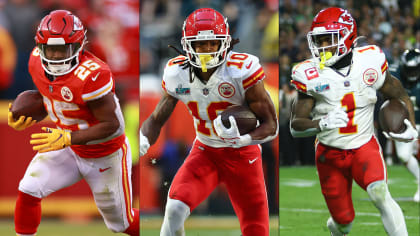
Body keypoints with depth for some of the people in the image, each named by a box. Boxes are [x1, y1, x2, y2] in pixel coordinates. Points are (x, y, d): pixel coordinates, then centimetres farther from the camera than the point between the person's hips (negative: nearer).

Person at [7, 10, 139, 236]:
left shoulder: (91, 75, -35)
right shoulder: (38, 62, -12)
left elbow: (111, 125, -29)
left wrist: (66, 139, -37)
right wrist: (25, 119, -11)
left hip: (105, 156, -6)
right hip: (69, 149, 6)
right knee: (28, 191, -12)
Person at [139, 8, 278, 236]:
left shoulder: (242, 71, -23)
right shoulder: (177, 74, -10)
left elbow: (271, 125, -18)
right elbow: (157, 118, 3)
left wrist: (244, 139, -39)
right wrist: (142, 140, -20)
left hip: (242, 156, -2)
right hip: (204, 153, 2)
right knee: (175, 208, -24)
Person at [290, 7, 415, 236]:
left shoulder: (370, 62, -8)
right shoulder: (311, 75, -12)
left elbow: (399, 95, 9)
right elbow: (295, 126, -13)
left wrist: (410, 127, -8)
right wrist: (323, 124, -34)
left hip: (364, 147, 0)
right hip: (330, 154, 0)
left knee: (380, 194, -28)